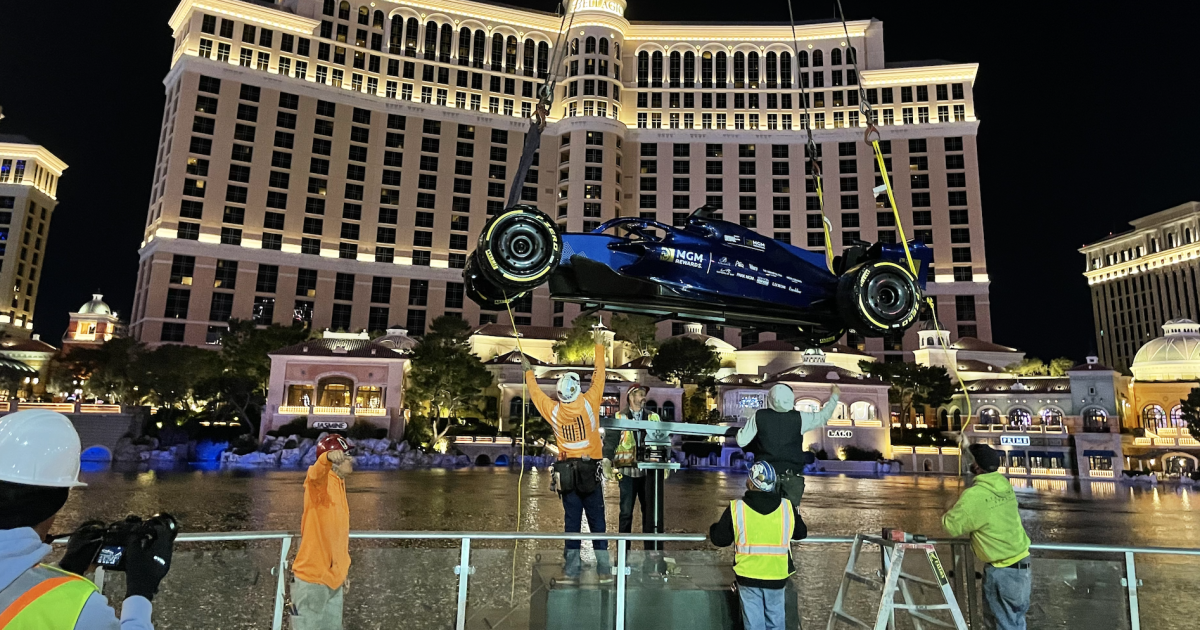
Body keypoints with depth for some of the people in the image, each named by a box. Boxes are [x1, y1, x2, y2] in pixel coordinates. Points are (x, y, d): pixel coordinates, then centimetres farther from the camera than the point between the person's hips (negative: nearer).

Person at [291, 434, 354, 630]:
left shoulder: (339, 484, 11)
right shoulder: (320, 481, -11)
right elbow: (316, 472, -39)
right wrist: (328, 458, -60)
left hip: (333, 578, 8)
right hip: (312, 577, -8)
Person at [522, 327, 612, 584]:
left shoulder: (553, 410, -1)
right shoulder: (589, 403, -8)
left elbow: (535, 392, 15)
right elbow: (599, 374, 1)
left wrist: (528, 370, 31)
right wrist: (599, 343, 10)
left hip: (567, 472, 2)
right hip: (590, 470, -2)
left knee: (572, 522, 7)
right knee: (597, 521, 3)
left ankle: (571, 570, 9)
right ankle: (604, 570, 5)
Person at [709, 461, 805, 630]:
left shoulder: (736, 508, -14)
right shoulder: (787, 507, -6)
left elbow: (720, 539, -4)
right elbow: (801, 533, 11)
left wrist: (712, 530, 17)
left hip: (748, 576, -2)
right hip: (777, 577, 2)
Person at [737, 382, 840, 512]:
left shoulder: (759, 416, -6)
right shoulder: (799, 418, -6)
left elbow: (741, 441, -2)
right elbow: (823, 416, 9)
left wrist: (741, 430, 20)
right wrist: (834, 396, 23)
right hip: (792, 475, 0)